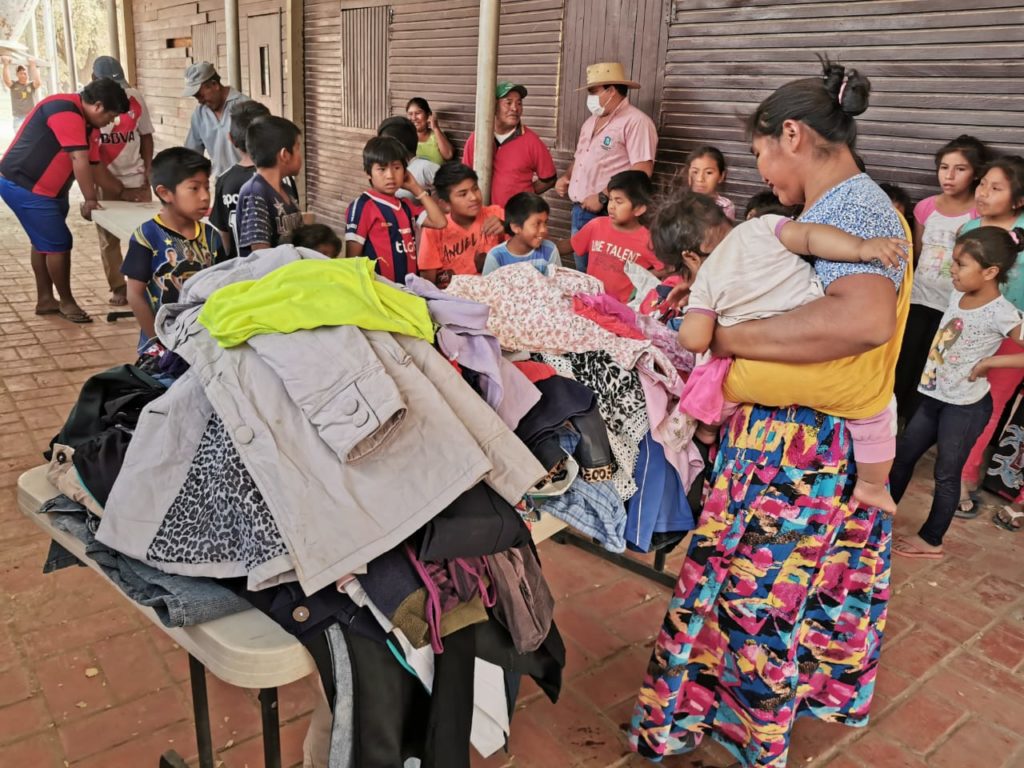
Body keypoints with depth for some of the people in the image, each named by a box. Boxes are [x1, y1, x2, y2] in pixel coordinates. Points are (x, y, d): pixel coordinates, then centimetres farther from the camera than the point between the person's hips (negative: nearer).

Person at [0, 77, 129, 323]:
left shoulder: (89, 125, 7)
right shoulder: (65, 110, -22)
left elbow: (94, 164, 8)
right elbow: (79, 160, -26)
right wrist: (90, 200, -21)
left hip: (45, 190, 10)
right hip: (22, 186, -10)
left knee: (44, 242, 17)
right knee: (59, 243, -6)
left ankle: (45, 300, 28)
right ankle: (66, 302, 8)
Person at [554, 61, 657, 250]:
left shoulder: (636, 122, -12)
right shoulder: (591, 121, 17)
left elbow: (642, 171, -20)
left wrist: (603, 197, -22)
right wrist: (566, 177, 7)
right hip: (579, 210, 8)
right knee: (582, 266, 14)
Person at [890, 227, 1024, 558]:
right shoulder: (957, 294, -1)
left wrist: (989, 362, -21)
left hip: (966, 406, -7)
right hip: (934, 396, 7)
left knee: (946, 474, 7)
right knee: (902, 454, 16)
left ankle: (931, 540, 23)